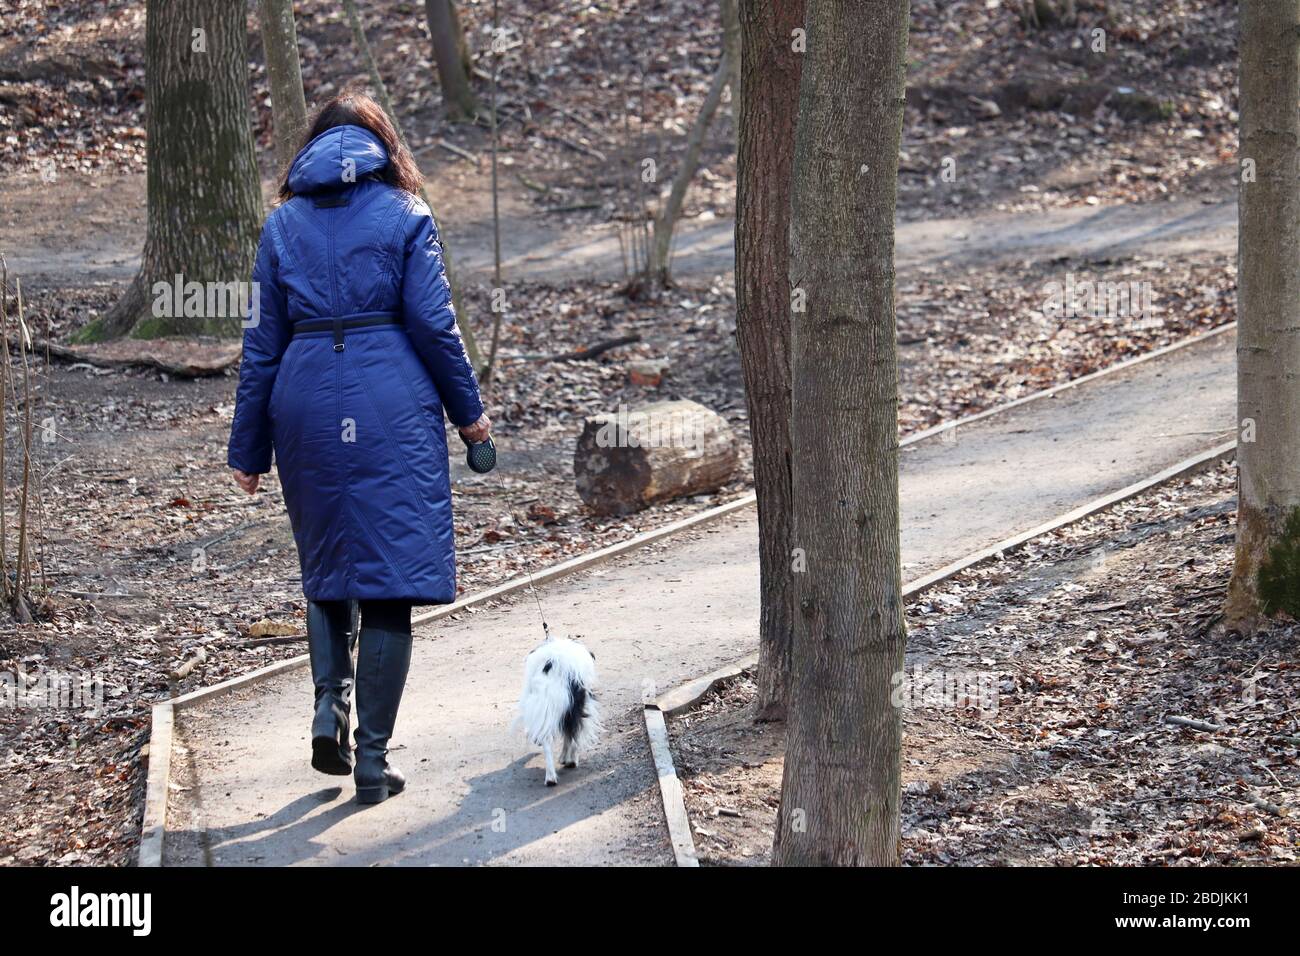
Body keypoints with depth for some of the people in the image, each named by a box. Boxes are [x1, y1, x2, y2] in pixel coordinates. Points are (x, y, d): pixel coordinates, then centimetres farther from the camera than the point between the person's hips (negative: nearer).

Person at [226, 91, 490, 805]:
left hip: (307, 406, 3)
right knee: (389, 581, 0)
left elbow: (262, 343, 8)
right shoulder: (404, 216, 3)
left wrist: (249, 449, 13)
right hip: (393, 409, -3)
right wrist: (468, 411, 9)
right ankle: (371, 759, -2)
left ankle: (329, 708, 2)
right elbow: (433, 323, -3)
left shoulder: (284, 223, 9)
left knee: (324, 567, 21)